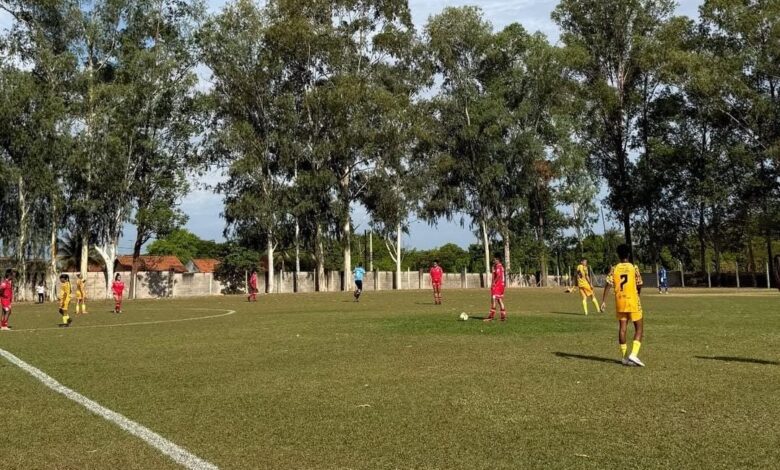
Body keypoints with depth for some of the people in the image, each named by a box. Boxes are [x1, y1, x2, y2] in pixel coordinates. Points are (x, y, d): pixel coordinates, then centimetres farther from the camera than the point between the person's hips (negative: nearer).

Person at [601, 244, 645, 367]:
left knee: (622, 328, 9)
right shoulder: (634, 268, -5)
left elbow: (607, 285, -7)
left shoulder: (614, 269, 0)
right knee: (639, 328, 5)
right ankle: (634, 354, -11)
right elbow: (639, 286, -2)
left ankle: (625, 357, 13)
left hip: (620, 302, 3)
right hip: (633, 301, -3)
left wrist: (603, 301, -6)